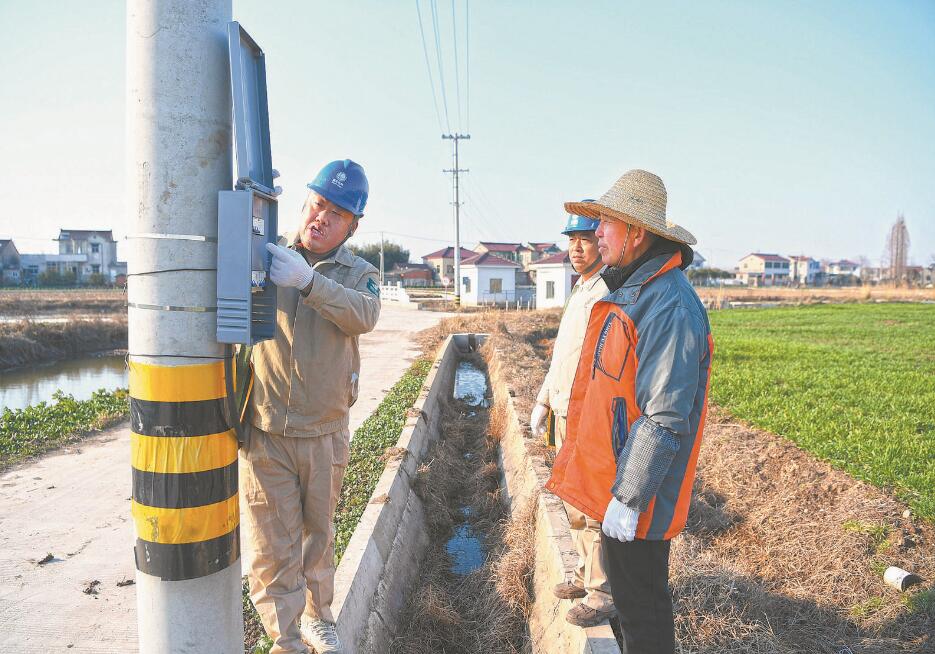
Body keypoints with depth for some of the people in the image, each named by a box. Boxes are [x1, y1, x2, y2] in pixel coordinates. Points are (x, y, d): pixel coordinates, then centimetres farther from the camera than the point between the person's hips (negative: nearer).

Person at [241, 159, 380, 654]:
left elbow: (363, 316, -19)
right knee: (274, 549, 4)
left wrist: (308, 280, -34)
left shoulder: (359, 274, 2)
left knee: (318, 535, 19)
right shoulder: (264, 257, 1)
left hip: (325, 435, 2)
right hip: (264, 433, -1)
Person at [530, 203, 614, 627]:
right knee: (574, 503, 20)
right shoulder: (579, 291, 15)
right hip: (566, 415, 10)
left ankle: (604, 593, 15)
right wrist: (543, 400, 22)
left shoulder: (612, 293, -16)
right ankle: (587, 574, 36)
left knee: (593, 510, -1)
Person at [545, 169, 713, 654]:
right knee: (623, 588, 24)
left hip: (634, 497, -9)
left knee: (642, 605, 10)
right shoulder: (627, 293, 8)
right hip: (611, 483, 9)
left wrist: (627, 498, -21)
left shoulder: (671, 308, -23)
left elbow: (665, 420, -25)